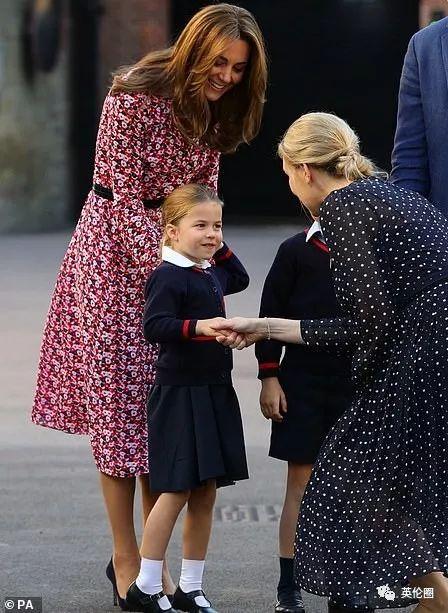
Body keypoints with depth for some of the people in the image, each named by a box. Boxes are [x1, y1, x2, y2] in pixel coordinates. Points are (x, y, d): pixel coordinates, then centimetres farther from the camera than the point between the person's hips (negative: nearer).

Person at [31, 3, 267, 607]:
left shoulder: (213, 110, 4)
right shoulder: (135, 98, -18)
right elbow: (125, 200, -18)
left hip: (173, 250, 6)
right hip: (117, 253, -6)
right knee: (119, 406, -3)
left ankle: (153, 559, 10)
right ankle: (125, 561, 4)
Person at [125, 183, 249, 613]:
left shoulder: (210, 273, 13)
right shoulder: (168, 276, -14)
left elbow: (239, 279, 34)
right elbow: (154, 326, -24)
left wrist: (220, 248, 20)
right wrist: (197, 327, -37)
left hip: (214, 392, 9)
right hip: (179, 394, -9)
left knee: (206, 492, 10)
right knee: (176, 489, -9)